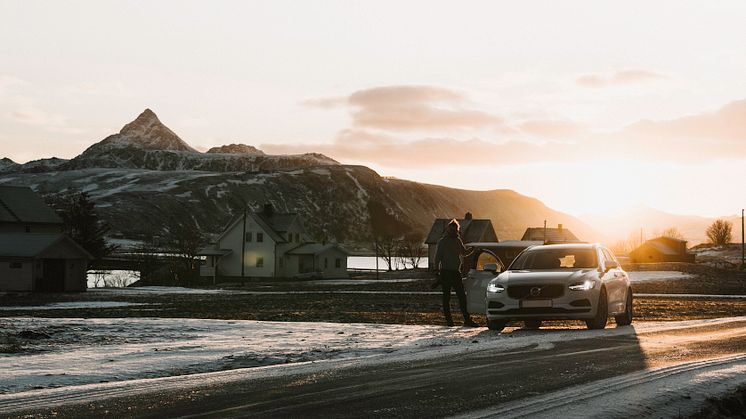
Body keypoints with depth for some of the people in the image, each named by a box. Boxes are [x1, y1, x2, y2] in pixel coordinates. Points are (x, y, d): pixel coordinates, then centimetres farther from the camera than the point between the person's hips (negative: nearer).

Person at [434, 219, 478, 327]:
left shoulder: (458, 240, 14)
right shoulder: (442, 242, -2)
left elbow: (464, 252, 26)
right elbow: (437, 257, -4)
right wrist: (437, 270, -13)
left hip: (456, 272, 5)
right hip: (445, 272, -5)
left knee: (462, 296, 1)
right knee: (446, 297, -1)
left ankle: (467, 319, 1)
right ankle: (449, 320, 3)